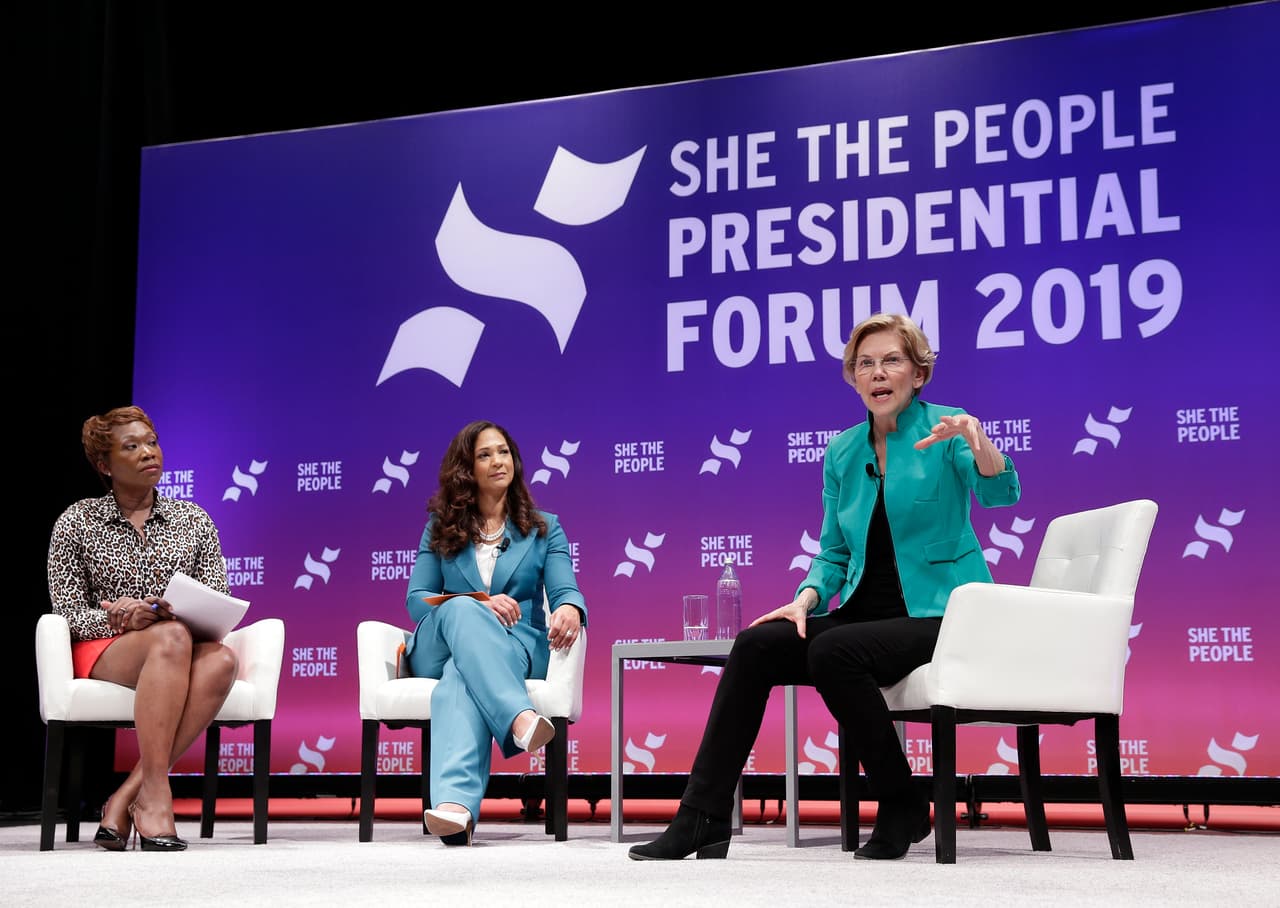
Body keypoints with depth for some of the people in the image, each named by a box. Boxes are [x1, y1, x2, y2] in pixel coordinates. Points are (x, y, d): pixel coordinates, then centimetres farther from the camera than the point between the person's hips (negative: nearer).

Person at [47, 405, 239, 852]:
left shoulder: (194, 520, 13)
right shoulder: (76, 523, 8)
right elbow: (69, 614, 2)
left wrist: (153, 610, -15)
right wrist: (120, 619, -20)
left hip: (181, 654, 3)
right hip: (102, 654, -2)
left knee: (221, 659, -36)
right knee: (172, 638, -38)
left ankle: (128, 794, -33)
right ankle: (154, 792, -38)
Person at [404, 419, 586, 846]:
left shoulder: (544, 528, 17)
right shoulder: (441, 528, 18)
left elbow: (565, 589, 1)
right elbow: (415, 600, 7)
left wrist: (569, 610, -28)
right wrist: (477, 604, -14)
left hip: (515, 645, -1)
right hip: (438, 648, 1)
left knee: (463, 675, -39)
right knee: (461, 609, -38)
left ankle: (455, 803, -65)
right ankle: (519, 718, -63)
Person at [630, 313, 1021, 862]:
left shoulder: (943, 430, -4)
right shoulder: (842, 452, 11)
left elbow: (1001, 494, -21)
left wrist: (975, 438, -40)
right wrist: (806, 599, -5)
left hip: (941, 616, -5)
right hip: (866, 611, 6)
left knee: (834, 651, -32)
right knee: (756, 645, -17)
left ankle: (902, 809, -14)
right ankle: (700, 821, -18)